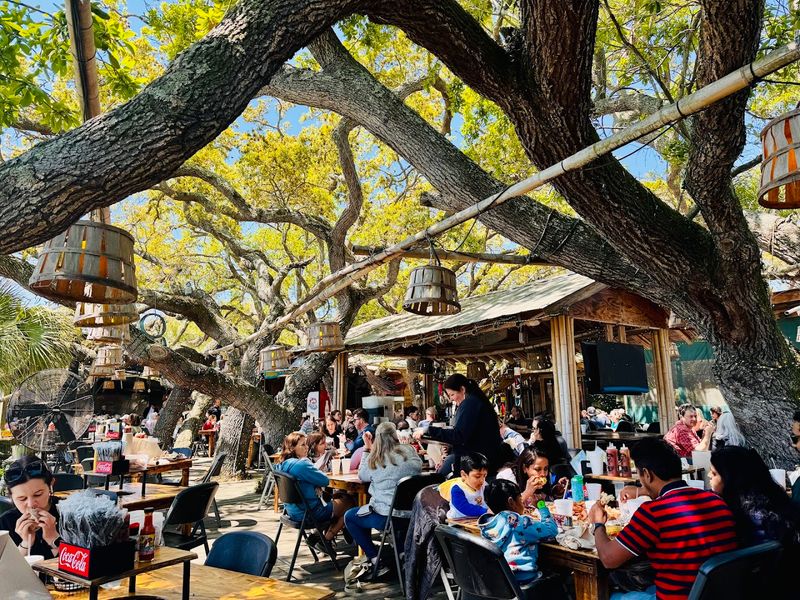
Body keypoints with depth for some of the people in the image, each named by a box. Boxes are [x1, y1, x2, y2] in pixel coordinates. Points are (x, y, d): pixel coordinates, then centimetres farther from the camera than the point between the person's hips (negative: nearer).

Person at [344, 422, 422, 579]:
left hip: (386, 517, -5)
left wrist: (367, 449, 16)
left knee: (349, 517, 19)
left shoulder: (375, 459, -8)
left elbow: (362, 476, 11)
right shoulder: (410, 451, -2)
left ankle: (375, 559, 11)